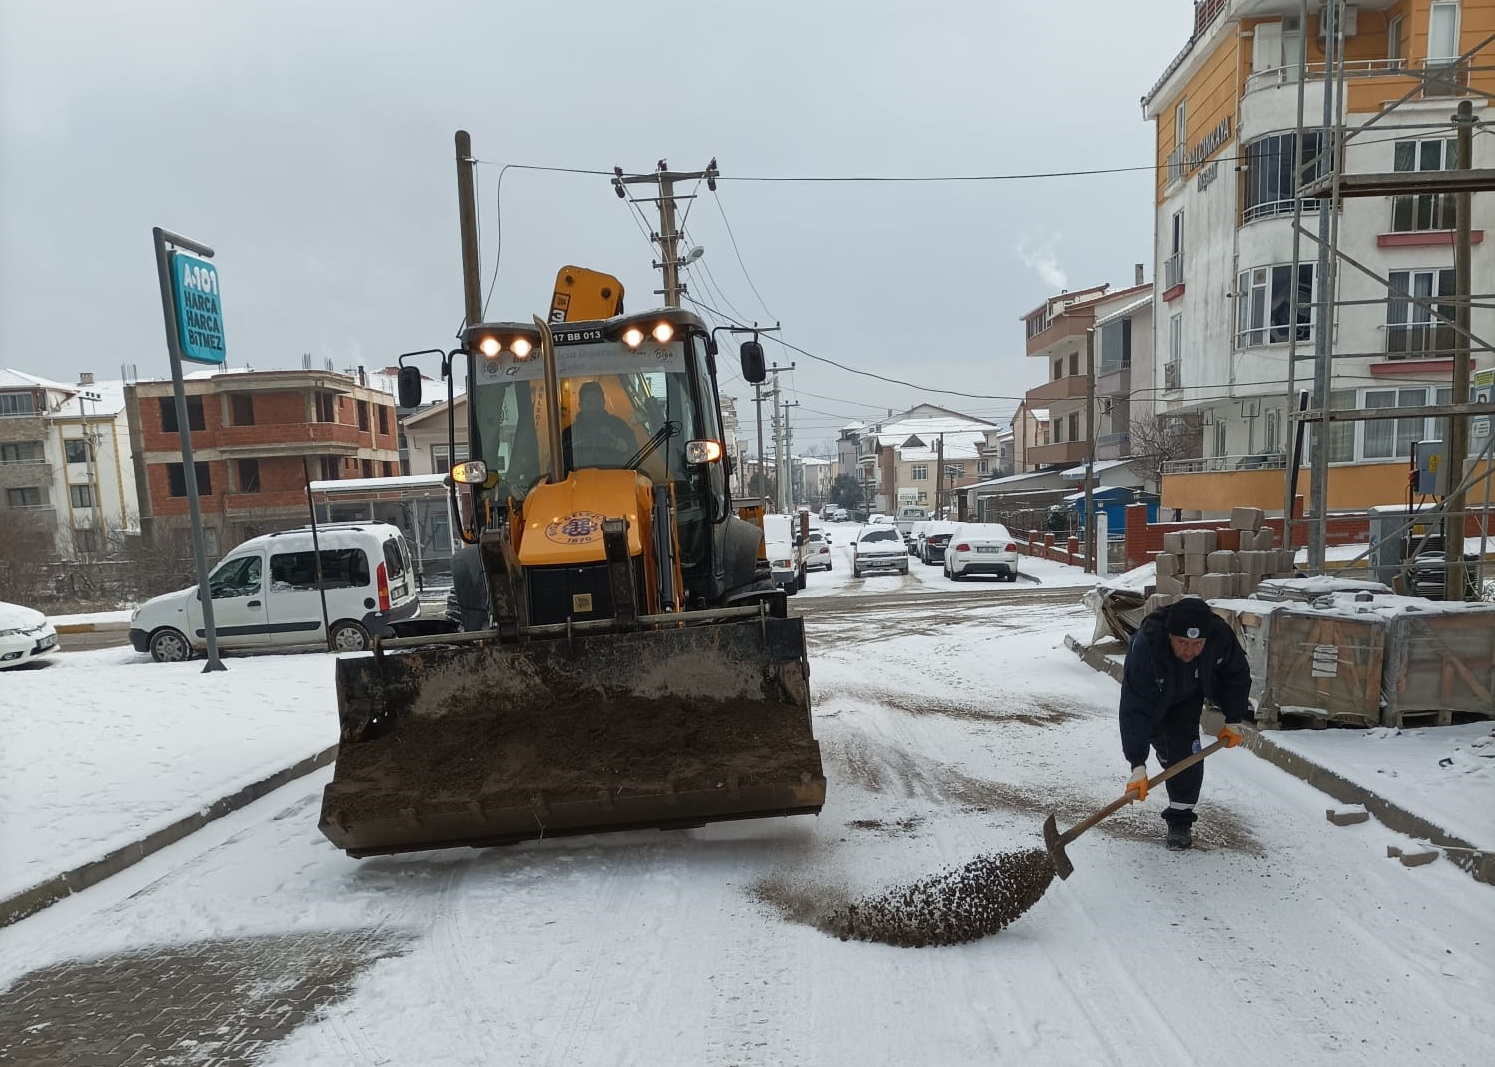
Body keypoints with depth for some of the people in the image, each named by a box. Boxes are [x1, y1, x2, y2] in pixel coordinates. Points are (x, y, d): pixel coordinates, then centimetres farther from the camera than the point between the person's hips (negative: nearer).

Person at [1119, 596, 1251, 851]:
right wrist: (1138, 765, -46)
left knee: (1185, 750, -14)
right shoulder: (1144, 646, -46)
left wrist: (1233, 720, -6)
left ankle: (1180, 816, 0)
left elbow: (1238, 675, -10)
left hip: (1189, 695, 1)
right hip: (1152, 698, -1)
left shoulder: (1221, 635, -35)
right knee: (1156, 736, 18)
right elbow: (1134, 709, -44)